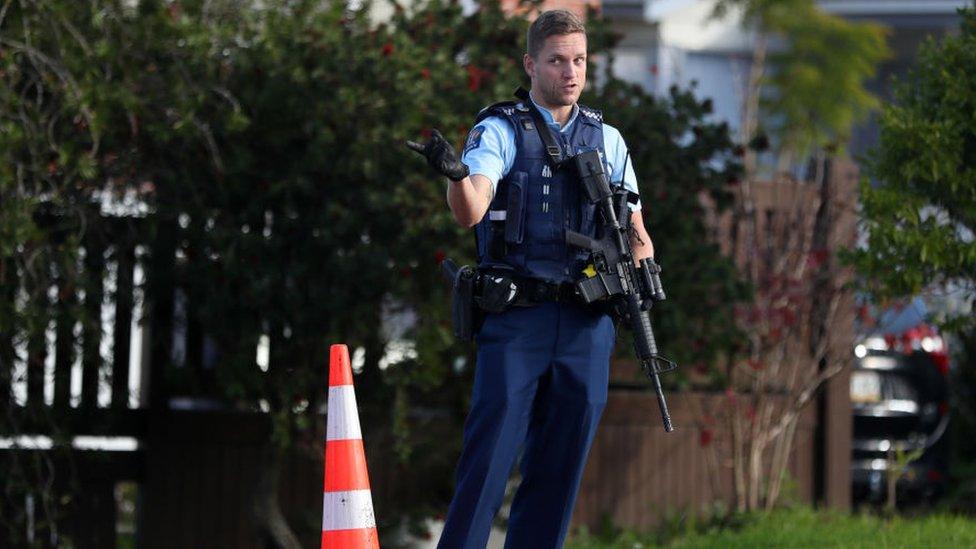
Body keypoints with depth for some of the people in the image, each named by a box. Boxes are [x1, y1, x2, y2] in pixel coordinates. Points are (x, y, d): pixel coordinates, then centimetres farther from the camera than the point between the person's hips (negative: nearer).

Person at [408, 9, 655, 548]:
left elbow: (636, 232, 20)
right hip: (516, 321, -4)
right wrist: (456, 174, -42)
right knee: (488, 461, -10)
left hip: (587, 326, 4)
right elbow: (470, 211, -19)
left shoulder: (607, 139, 13)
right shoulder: (499, 131, -2)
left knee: (559, 469, 6)